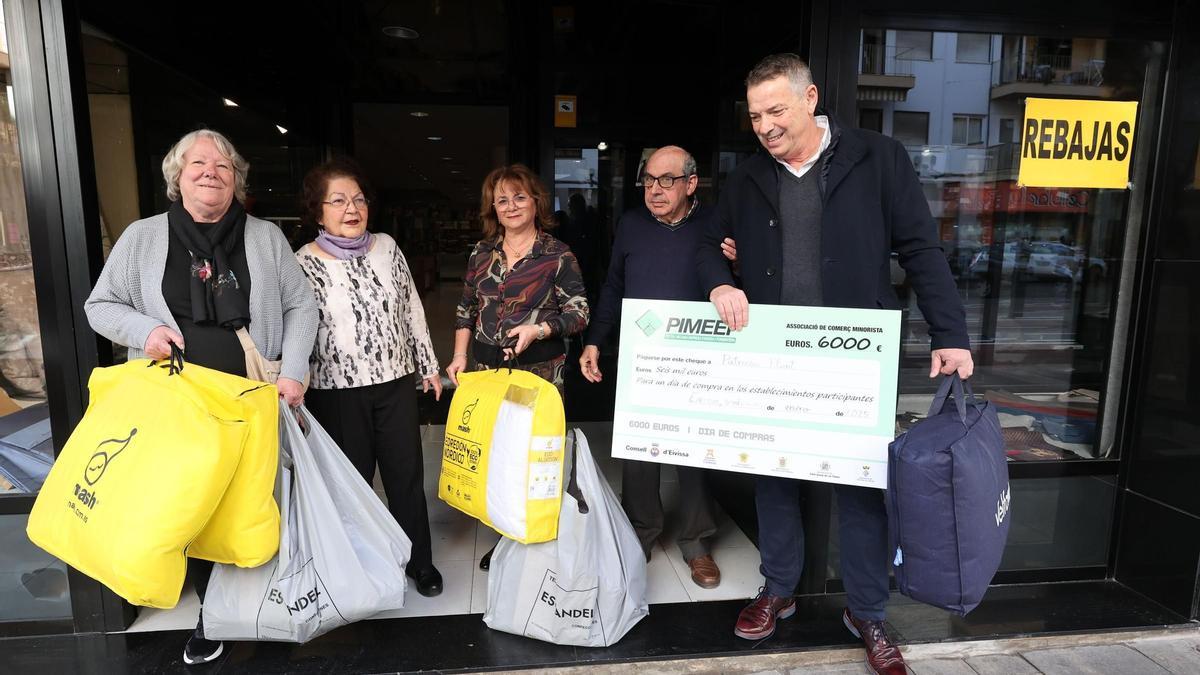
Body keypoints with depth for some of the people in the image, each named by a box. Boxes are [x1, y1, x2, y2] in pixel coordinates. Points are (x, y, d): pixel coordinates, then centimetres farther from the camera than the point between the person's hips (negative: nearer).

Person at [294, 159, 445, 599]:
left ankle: (419, 560, 28)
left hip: (396, 384, 3)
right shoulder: (304, 264, -7)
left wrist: (428, 365, 10)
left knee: (407, 475, 11)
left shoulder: (386, 247, 3)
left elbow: (412, 309, 8)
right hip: (339, 393, -2)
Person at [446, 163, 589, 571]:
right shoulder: (481, 254, 11)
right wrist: (460, 356, 7)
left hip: (539, 369, -4)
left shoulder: (558, 256, -3)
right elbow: (466, 309, 17)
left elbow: (579, 313, -4)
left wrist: (538, 329, -19)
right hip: (485, 368, 4)